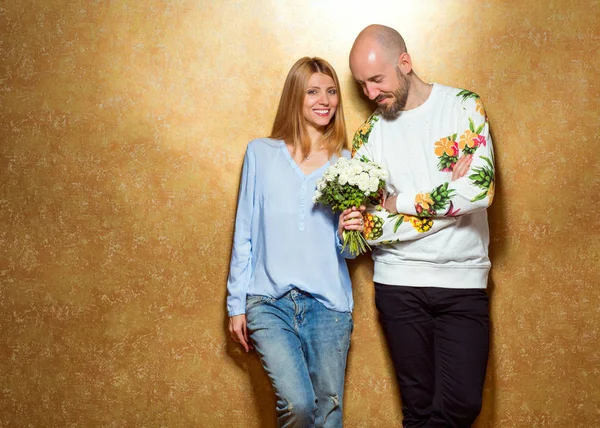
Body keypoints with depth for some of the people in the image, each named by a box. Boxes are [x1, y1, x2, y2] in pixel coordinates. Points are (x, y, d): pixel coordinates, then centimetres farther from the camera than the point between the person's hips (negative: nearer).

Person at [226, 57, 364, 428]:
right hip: (269, 303, -1)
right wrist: (237, 303, 6)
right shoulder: (261, 153, 5)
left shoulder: (346, 163, 7)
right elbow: (244, 234, 7)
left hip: (328, 304, 2)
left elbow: (347, 250, 9)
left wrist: (349, 233, -13)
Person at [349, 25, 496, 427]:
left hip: (464, 279, -1)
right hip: (400, 283, 1)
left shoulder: (464, 106, -1)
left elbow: (479, 191, -14)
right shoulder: (368, 135, 4)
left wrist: (396, 203, -7)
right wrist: (447, 198, -11)